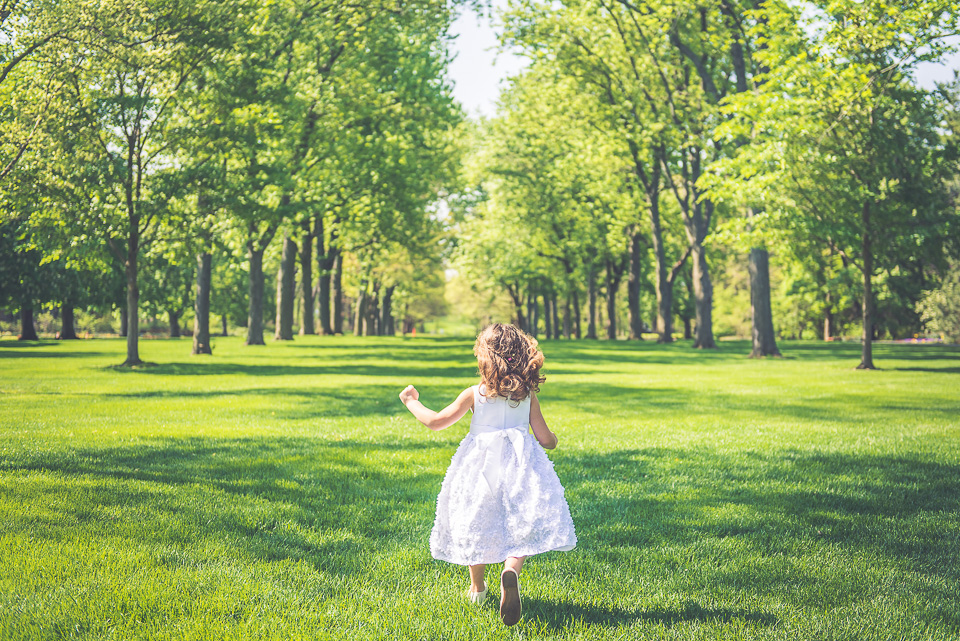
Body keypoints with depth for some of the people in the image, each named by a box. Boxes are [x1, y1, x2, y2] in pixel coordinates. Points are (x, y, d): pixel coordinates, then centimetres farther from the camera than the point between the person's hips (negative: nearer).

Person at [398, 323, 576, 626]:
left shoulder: (474, 394, -3)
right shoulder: (528, 396, 2)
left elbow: (436, 422, 0)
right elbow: (546, 439, 3)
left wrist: (413, 403, 16)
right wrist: (552, 440, 27)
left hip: (480, 465, 0)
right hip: (519, 464, 0)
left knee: (476, 523, 16)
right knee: (520, 524, -1)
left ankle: (477, 588, 30)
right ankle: (511, 571, -32)